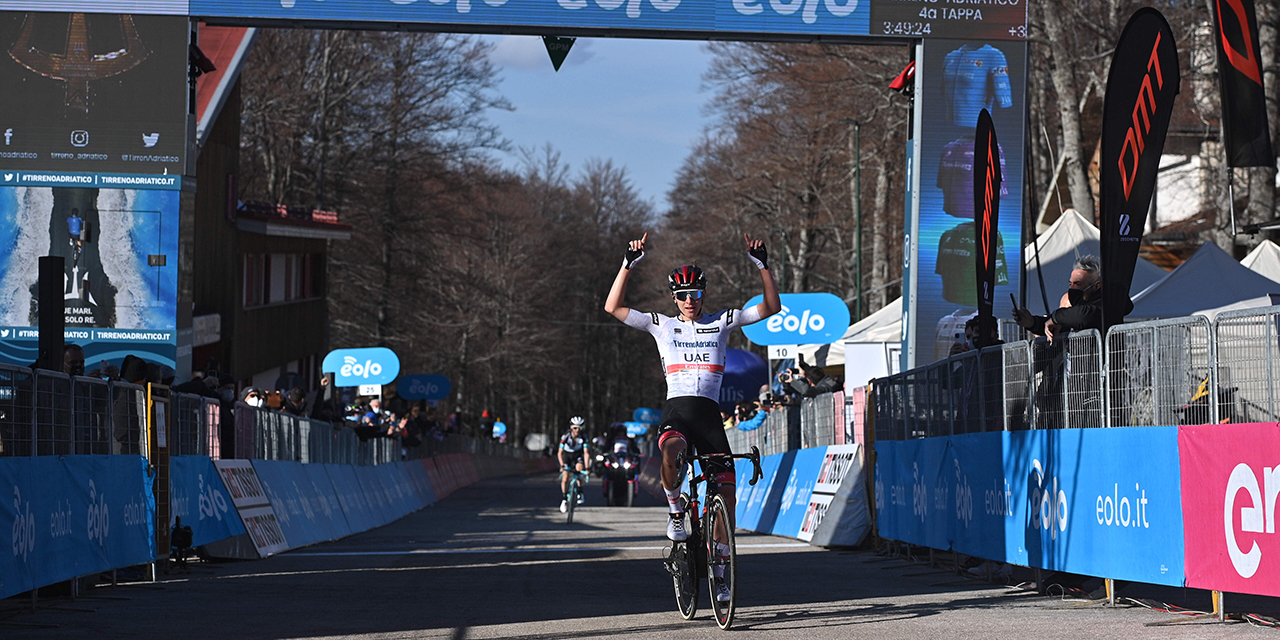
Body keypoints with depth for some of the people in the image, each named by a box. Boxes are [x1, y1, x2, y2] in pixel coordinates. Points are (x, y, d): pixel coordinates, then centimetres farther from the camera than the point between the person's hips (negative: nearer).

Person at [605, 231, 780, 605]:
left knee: (726, 489, -6)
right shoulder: (661, 325, 11)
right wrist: (628, 265, -3)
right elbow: (613, 308, 5)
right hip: (676, 410, -2)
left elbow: (771, 307, 8)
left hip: (710, 413, 2)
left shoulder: (721, 322, 12)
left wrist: (762, 265, -4)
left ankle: (719, 571, 6)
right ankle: (675, 511, -9)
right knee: (670, 453, -38)